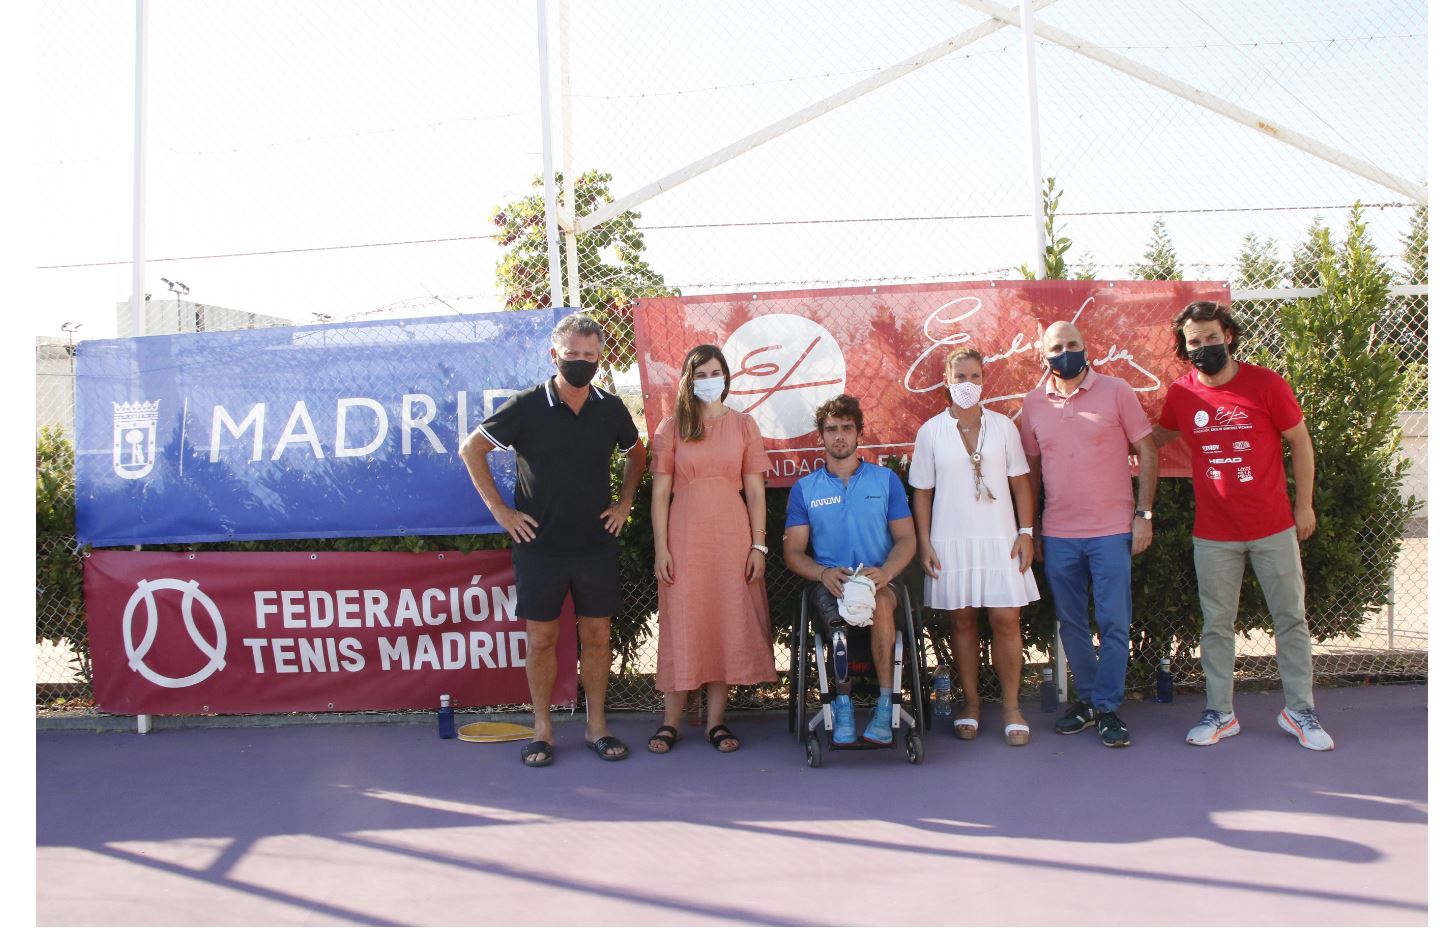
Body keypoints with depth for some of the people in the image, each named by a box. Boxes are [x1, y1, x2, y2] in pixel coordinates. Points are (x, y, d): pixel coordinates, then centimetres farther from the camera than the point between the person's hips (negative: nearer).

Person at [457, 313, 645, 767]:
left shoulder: (611, 408, 2)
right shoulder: (527, 406, -7)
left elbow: (636, 453, 20)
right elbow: (471, 449, -1)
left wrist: (624, 502, 9)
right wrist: (499, 509, -4)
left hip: (597, 545, 2)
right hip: (540, 544, -2)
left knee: (597, 635, 7)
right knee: (541, 638, 5)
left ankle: (597, 726, 20)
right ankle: (542, 730, 17)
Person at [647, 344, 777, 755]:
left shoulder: (743, 425, 7)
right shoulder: (670, 429, 5)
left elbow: (755, 491, 5)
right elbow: (660, 494, 1)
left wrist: (759, 546, -2)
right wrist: (661, 548, -6)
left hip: (732, 537, 1)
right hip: (685, 538, -1)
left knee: (728, 624, 3)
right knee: (682, 624, 2)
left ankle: (716, 721, 13)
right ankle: (671, 721, 11)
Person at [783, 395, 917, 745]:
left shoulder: (886, 479, 11)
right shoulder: (804, 488, 12)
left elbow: (906, 539, 6)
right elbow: (793, 551, 7)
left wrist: (885, 573, -17)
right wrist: (823, 573, -16)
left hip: (877, 578, 0)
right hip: (827, 581, 0)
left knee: (881, 601, -37)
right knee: (837, 622, -36)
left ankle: (885, 705, -32)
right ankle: (843, 704, -26)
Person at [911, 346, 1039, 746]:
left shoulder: (1003, 426, 5)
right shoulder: (931, 432, 3)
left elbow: (1021, 484, 7)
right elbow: (922, 493, 4)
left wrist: (1025, 532, -1)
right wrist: (924, 543, -2)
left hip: (999, 538, 0)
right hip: (951, 541, 0)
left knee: (1006, 619, -4)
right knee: (962, 619, 6)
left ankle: (1011, 706, 9)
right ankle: (970, 701, 20)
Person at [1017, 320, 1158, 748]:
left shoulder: (1116, 391, -2)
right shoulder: (1033, 404, 5)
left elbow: (1147, 452, 0)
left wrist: (1143, 514, -6)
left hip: (1112, 531, -3)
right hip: (1057, 535, 3)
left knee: (1114, 623, 0)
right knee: (1071, 624, 11)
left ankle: (1108, 707, 13)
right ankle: (1087, 699, 26)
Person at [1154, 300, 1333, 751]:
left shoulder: (1267, 384, -8)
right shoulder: (1181, 394, -2)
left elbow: (1300, 442, 1)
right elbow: (1158, 437, 18)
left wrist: (1304, 505, 1)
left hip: (1273, 527, -1)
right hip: (1213, 533, 1)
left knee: (1291, 619, 7)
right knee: (1216, 625, 8)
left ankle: (1299, 710, 21)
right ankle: (1220, 713, 19)